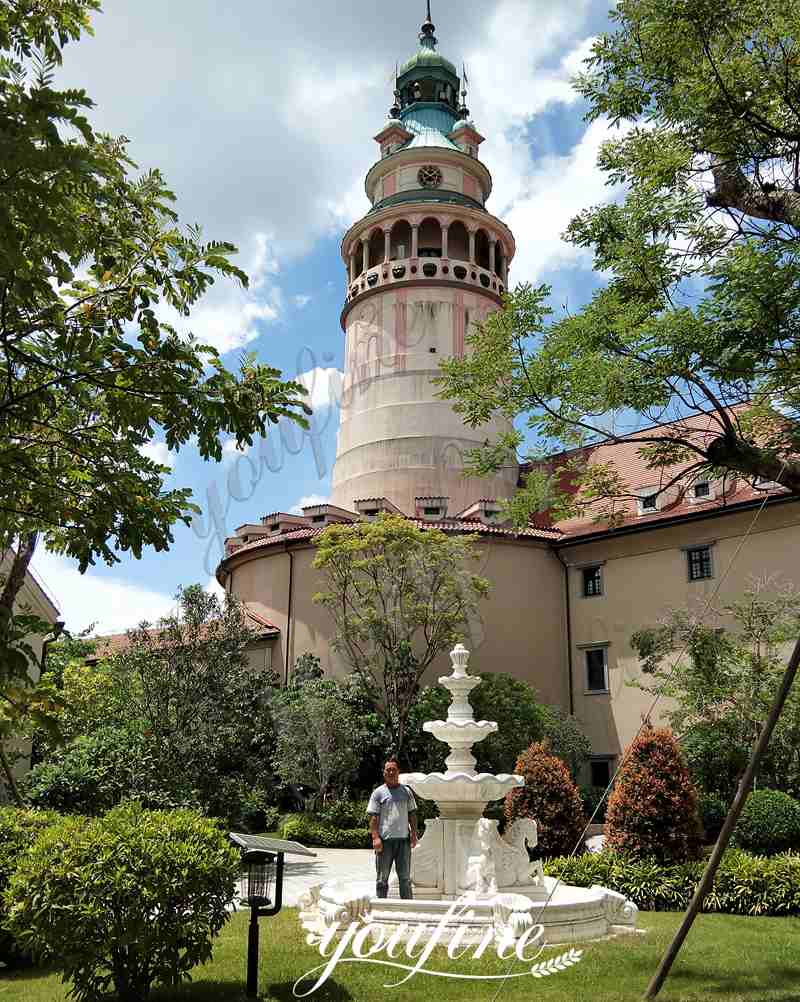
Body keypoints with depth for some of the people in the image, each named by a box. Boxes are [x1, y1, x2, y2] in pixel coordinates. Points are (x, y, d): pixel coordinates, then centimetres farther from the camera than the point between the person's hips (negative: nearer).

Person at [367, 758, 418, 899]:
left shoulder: (406, 792, 11)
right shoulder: (378, 793, 2)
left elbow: (412, 814, 13)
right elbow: (373, 817, -3)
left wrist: (414, 834, 4)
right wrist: (375, 837, -12)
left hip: (403, 839, 3)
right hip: (385, 840, -2)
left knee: (405, 877, 9)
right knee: (382, 878, 5)